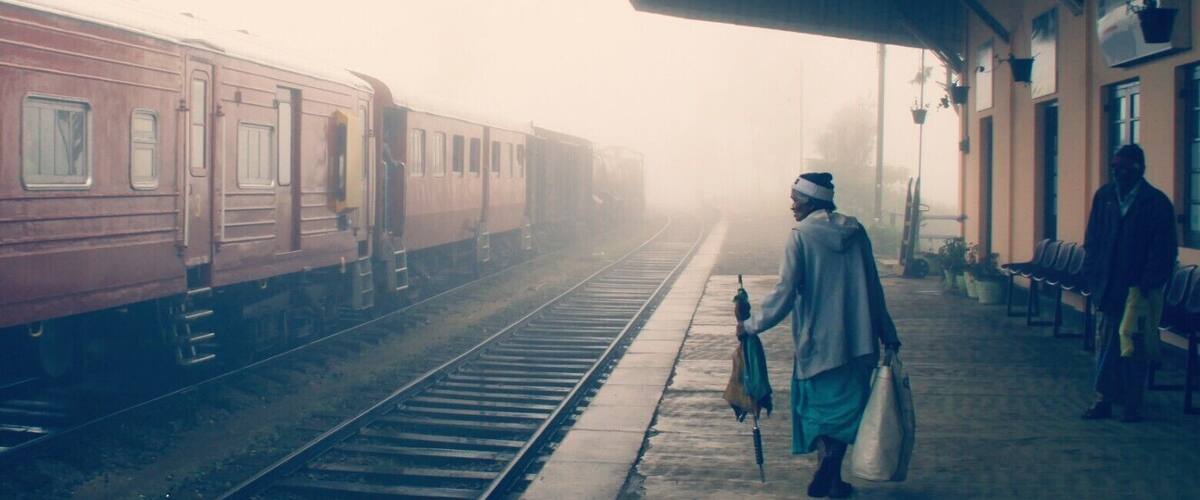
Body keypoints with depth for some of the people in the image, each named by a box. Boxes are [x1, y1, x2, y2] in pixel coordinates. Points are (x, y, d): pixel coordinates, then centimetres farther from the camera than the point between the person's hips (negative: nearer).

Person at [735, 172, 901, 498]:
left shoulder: (801, 236, -9)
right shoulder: (855, 232, 5)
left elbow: (784, 294, -14)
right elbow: (873, 289, 9)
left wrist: (751, 325, -4)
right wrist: (887, 333, 17)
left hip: (817, 340, -4)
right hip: (857, 340, 4)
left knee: (818, 402, 12)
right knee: (844, 406, 12)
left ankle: (826, 452, -12)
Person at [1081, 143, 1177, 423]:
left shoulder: (1157, 203, -6)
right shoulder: (1104, 196, 5)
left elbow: (1164, 251, -8)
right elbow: (1093, 239, 10)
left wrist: (1150, 284, -14)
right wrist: (1093, 274, 1)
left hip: (1137, 288, -4)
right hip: (1109, 287, 4)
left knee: (1134, 349, 4)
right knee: (1105, 345, 6)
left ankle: (1133, 405, 12)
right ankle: (1104, 400, 12)